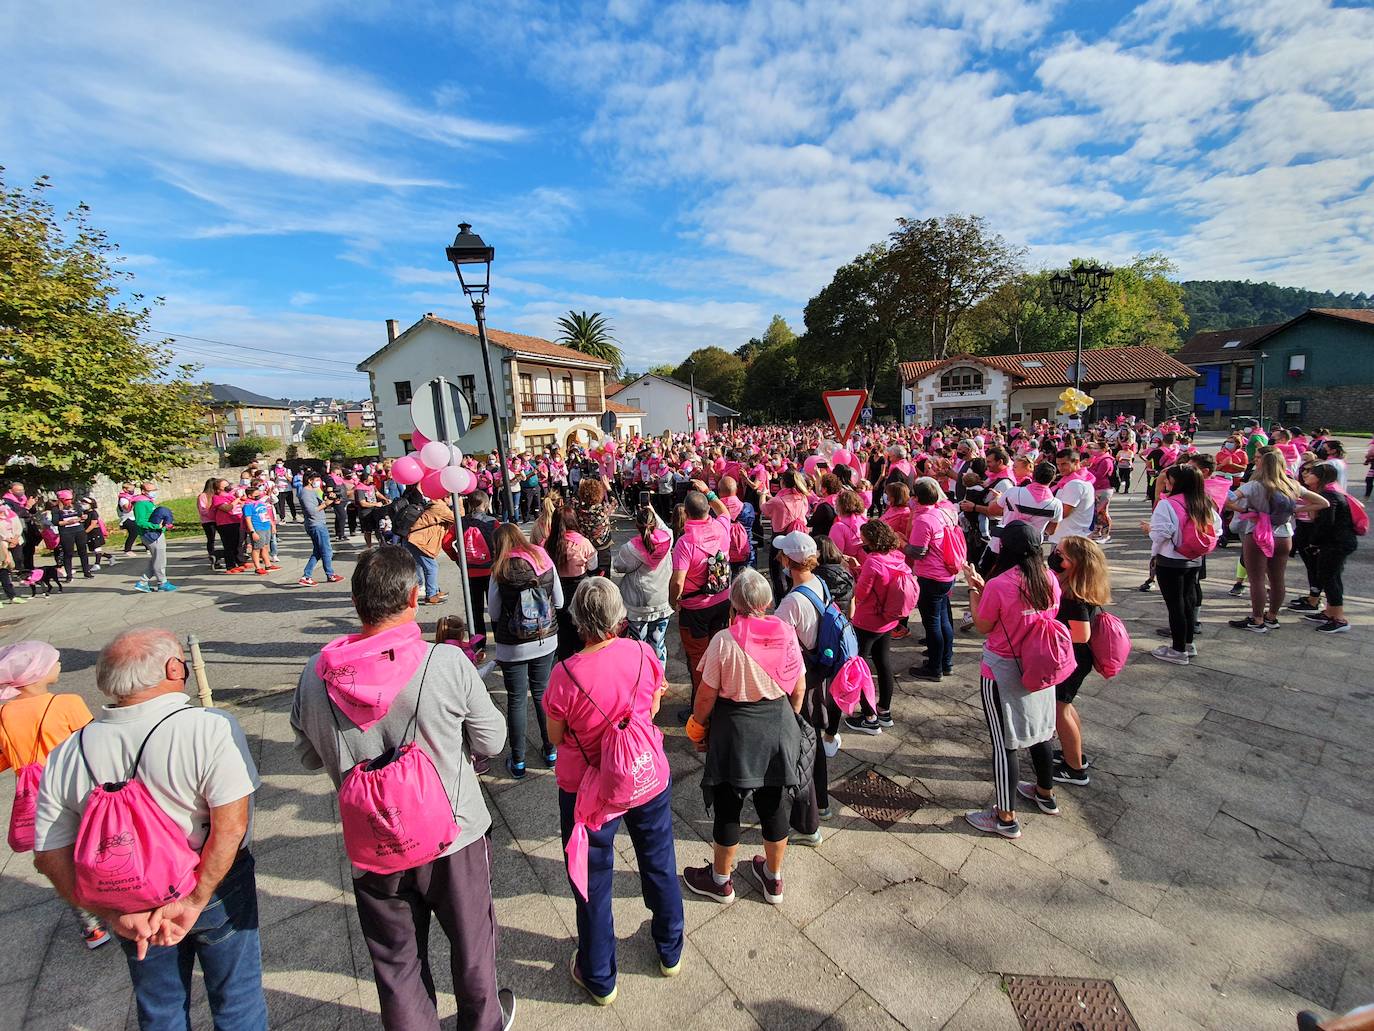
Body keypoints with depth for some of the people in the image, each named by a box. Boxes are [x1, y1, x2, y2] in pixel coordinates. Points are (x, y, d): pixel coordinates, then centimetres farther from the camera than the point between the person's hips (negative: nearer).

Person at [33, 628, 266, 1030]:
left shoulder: (66, 756, -11)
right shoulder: (211, 729, -28)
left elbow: (49, 855, -7)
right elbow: (231, 826, -29)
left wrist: (113, 913, -7)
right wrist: (195, 901, -15)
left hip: (133, 907, 4)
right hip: (219, 891, -4)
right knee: (236, 998, 20)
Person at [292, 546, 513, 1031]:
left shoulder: (316, 673, -16)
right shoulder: (447, 663, -27)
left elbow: (309, 757, 1)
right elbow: (491, 740, -15)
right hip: (453, 835, -1)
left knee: (395, 959, 26)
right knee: (471, 939, 26)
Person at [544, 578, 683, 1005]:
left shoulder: (565, 674, -27)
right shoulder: (643, 654, -19)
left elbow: (555, 737, -10)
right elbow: (651, 710, -2)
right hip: (648, 778, 3)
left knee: (593, 885, 22)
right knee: (659, 865, 27)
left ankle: (599, 978, 44)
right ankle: (670, 952, 50)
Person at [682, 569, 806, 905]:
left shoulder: (724, 640, -21)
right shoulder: (786, 634, -10)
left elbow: (707, 694, -15)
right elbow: (799, 689, 0)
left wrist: (697, 726, 3)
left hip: (734, 729, -4)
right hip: (779, 726, 4)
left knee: (728, 807, 16)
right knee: (774, 805, 20)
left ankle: (721, 881, 37)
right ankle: (773, 879, 42)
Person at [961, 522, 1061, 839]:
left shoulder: (998, 586, -26)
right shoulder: (1050, 580, -6)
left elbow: (982, 627, -12)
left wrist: (973, 590, -4)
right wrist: (983, 587, 7)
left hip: (1002, 673, -7)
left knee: (1003, 743, 6)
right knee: (1039, 731, 26)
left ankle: (1006, 818, 20)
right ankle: (1045, 793, 47)